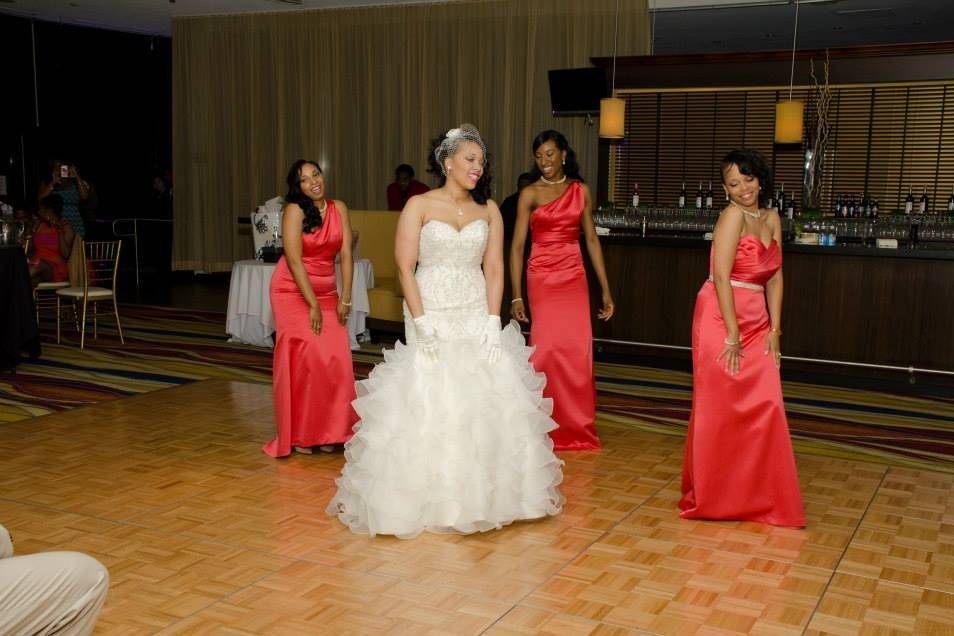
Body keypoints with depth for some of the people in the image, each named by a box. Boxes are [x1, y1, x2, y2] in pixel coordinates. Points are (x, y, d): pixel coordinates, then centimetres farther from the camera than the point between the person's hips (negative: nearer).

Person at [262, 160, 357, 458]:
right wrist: (313, 306, -17)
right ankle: (299, 434, 4)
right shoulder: (294, 210, -12)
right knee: (303, 359, -7)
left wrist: (345, 299, -6)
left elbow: (346, 254, 0)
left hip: (327, 292, 4)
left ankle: (327, 432, 10)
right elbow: (294, 261, -16)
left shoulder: (339, 208, 1)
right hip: (293, 291, -4)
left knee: (336, 359, -2)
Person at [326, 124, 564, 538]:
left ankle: (482, 493, 15)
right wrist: (421, 323, -15)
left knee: (484, 403, 1)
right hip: (432, 315, -3)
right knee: (428, 405, -2)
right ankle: (429, 498, 10)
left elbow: (494, 268, 4)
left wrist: (492, 322, -6)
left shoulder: (488, 210, 8)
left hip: (476, 318, 3)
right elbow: (405, 267, -7)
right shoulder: (419, 206, -2)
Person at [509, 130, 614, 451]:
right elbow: (517, 245, -4)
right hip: (541, 279, -2)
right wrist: (516, 296, -10)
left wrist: (606, 290, 7)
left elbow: (591, 239, 10)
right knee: (547, 349, -2)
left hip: (574, 278, 2)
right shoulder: (530, 194, -1)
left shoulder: (581, 191, 8)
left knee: (578, 352, 1)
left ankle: (578, 427, 16)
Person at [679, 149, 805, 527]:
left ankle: (761, 497, 18)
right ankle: (711, 495, 16)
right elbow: (721, 276, -16)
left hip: (757, 322, 7)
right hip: (720, 318, -6)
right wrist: (732, 334, -17)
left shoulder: (772, 219, 11)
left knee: (767, 406, 4)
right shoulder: (733, 215, -10)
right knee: (719, 408, 2)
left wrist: (774, 330, 3)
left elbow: (774, 278, 11)